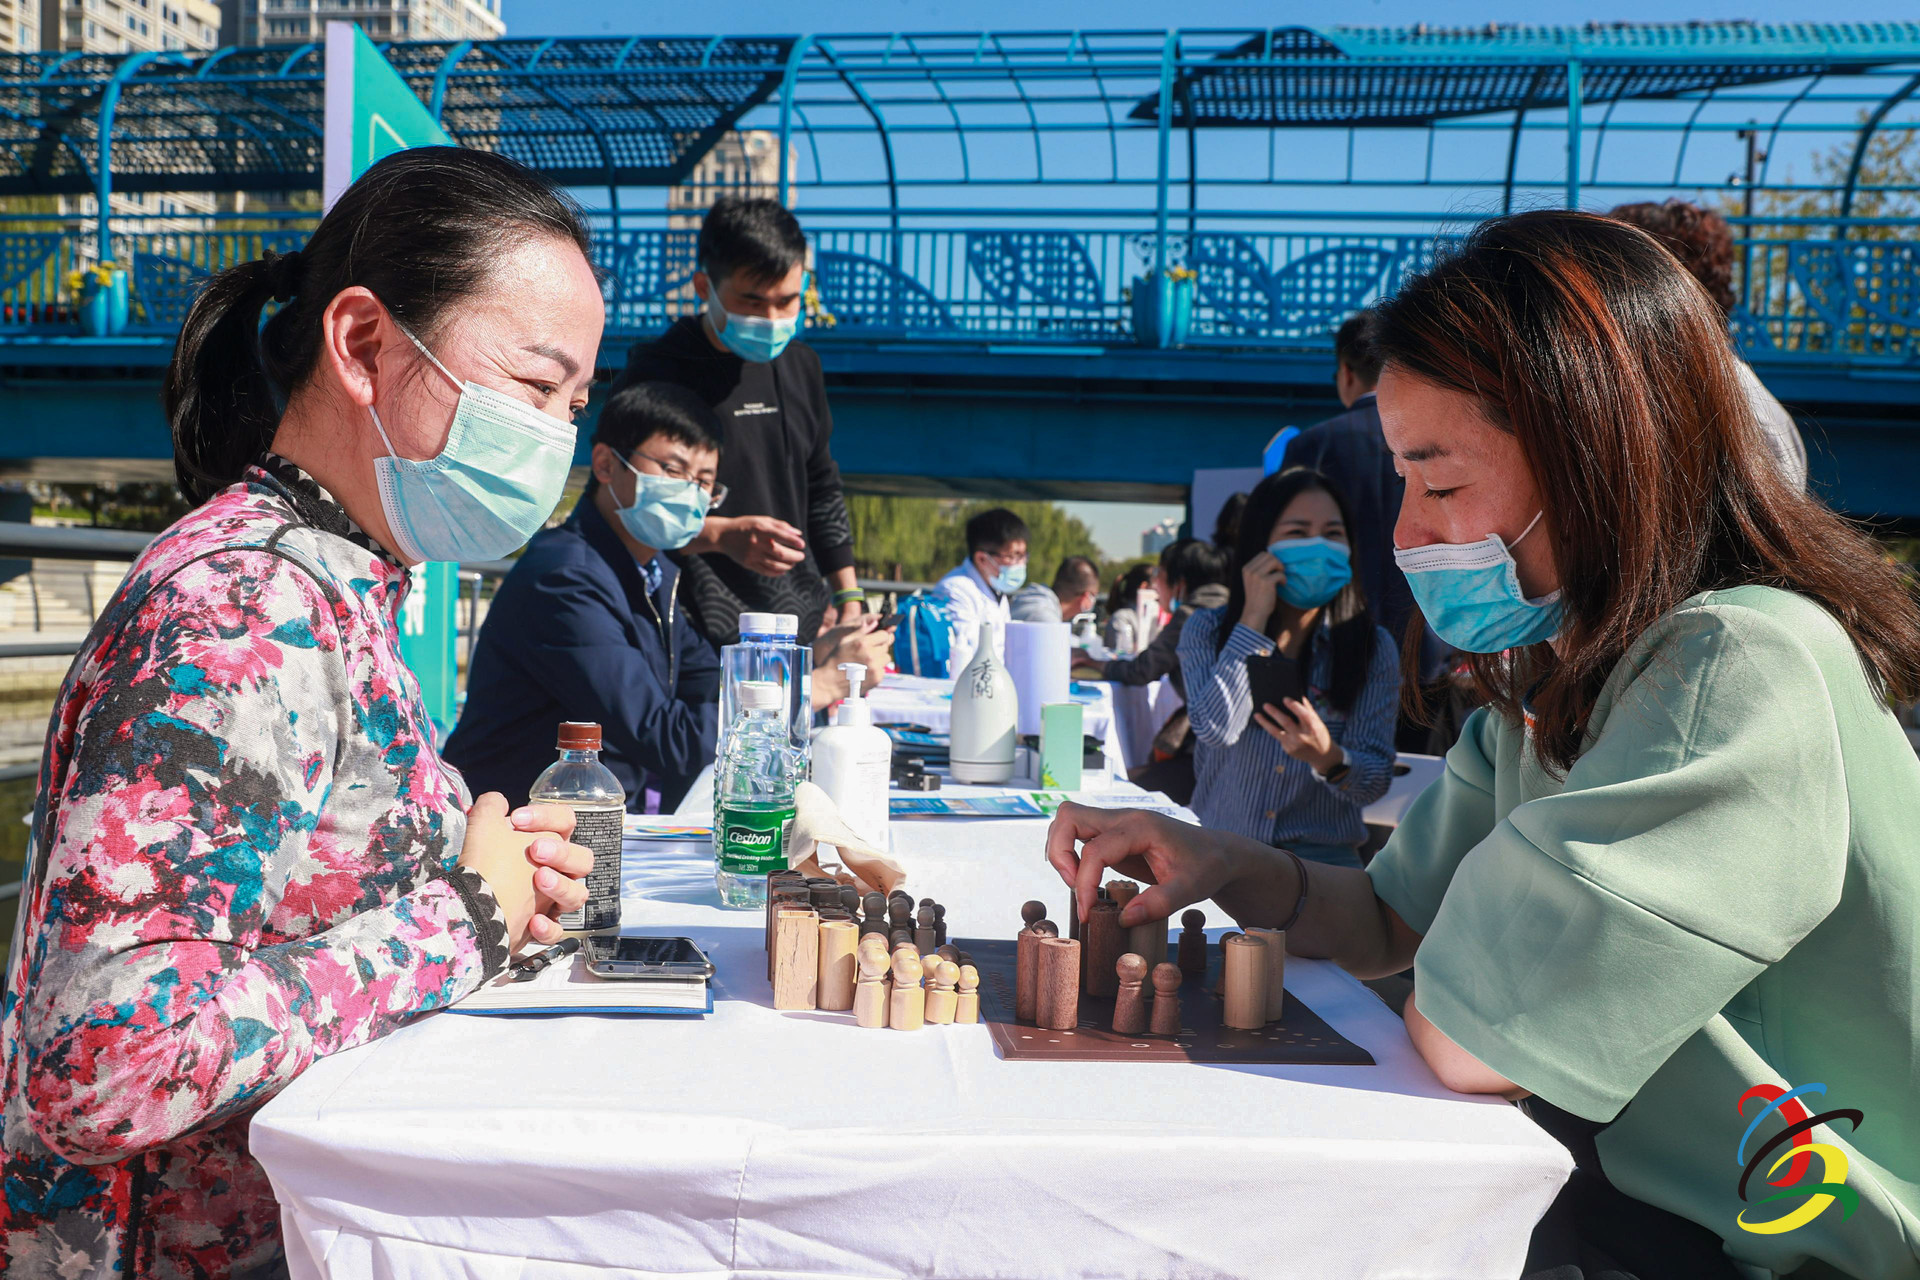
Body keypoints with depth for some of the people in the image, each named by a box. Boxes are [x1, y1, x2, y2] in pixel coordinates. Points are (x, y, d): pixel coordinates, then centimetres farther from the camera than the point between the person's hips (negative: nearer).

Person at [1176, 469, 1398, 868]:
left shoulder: (1372, 647, 2)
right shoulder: (1207, 630, 2)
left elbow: (1375, 780, -4)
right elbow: (1215, 728, -16)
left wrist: (1328, 758, -28)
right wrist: (1255, 618, -14)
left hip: (1322, 853, 0)